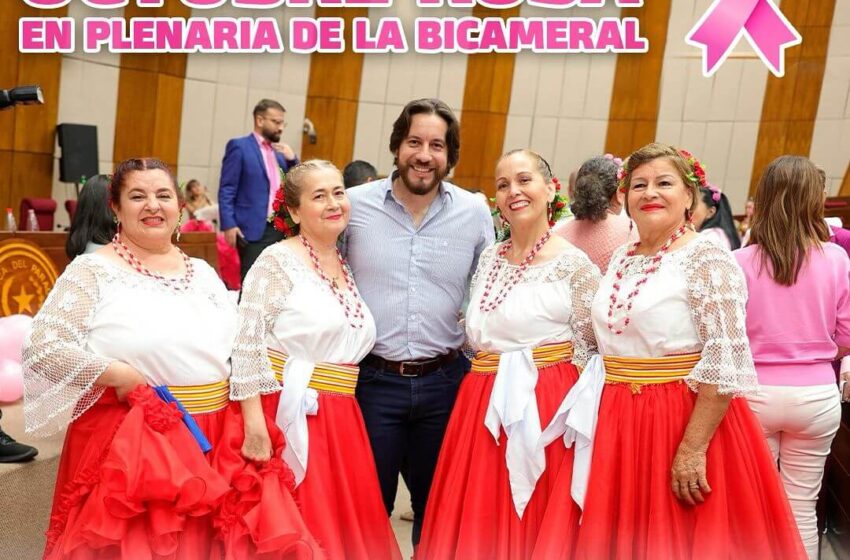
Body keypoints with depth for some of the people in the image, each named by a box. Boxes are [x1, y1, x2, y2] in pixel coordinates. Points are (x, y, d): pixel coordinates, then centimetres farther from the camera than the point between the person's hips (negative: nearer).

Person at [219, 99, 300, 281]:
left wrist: (292, 160, 3)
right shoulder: (239, 146, -1)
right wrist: (228, 225, -16)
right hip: (254, 230, -6)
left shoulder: (279, 151, 18)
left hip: (281, 230, 6)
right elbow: (226, 190, -7)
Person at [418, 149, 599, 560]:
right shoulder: (488, 258, 10)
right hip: (482, 406, 6)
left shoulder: (575, 266, -8)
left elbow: (590, 354, -5)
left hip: (543, 409, -5)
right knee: (475, 525, 11)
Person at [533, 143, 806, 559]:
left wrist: (694, 448, -22)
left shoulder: (709, 262, -12)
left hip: (684, 423, -6)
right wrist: (592, 410, 13)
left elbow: (726, 364, -19)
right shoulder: (620, 259, 10)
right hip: (614, 427, 7)